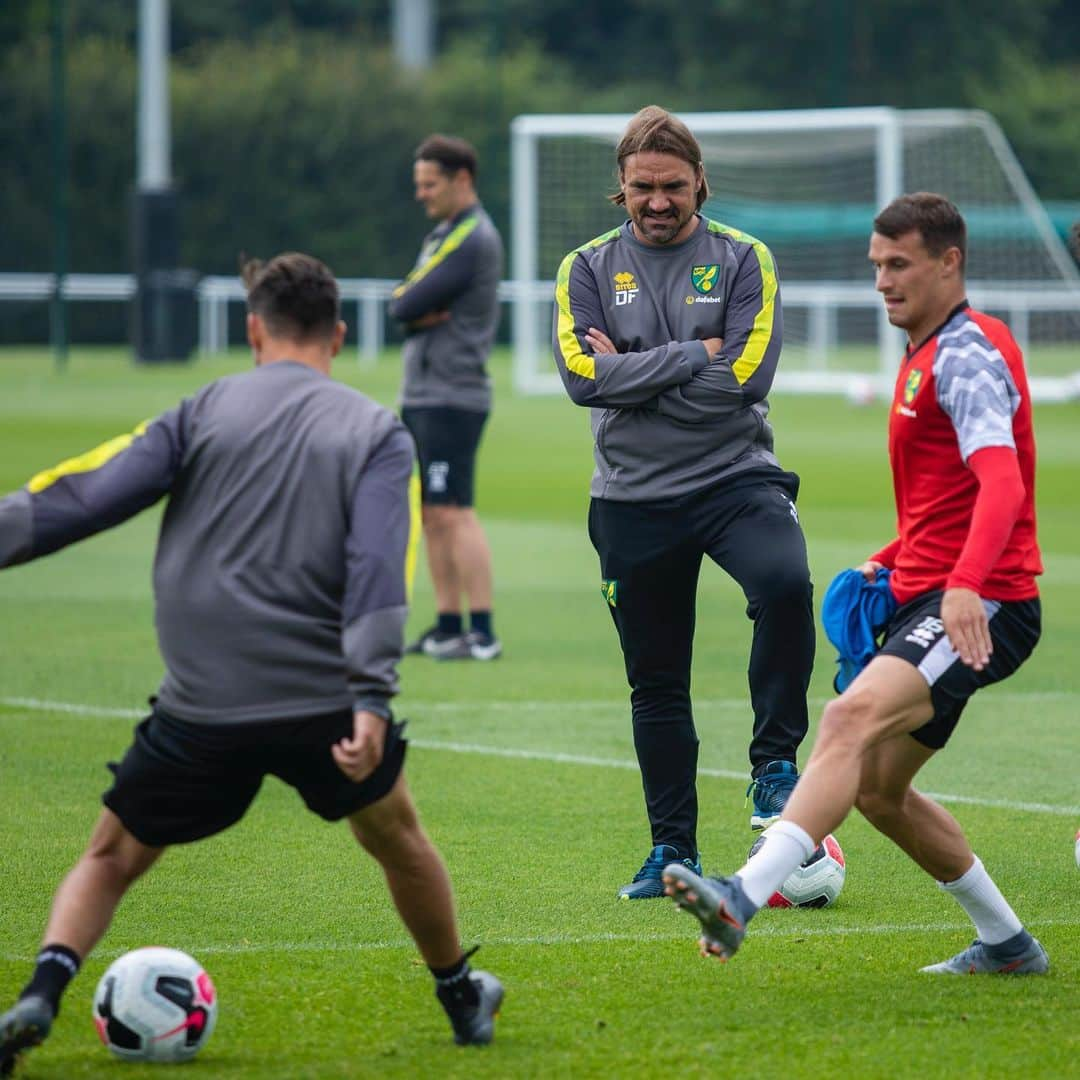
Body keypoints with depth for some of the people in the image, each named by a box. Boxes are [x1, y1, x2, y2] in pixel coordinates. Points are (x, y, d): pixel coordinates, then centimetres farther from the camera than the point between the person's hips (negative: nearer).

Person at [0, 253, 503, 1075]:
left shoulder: (206, 411, 6)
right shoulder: (378, 434, 5)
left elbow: (85, 496, -3)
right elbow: (378, 566, -9)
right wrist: (371, 699, -17)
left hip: (202, 709, -1)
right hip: (324, 703, 1)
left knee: (111, 858, 13)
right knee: (398, 839, 28)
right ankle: (463, 998, 42)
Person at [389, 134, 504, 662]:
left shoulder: (470, 239, -14)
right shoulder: (443, 234, 18)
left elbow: (406, 306, -19)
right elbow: (402, 307, 11)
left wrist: (408, 303, 1)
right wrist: (420, 310, -8)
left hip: (450, 396, -10)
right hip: (424, 394, 10)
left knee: (453, 513, -12)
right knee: (432, 515, 11)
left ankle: (483, 633, -14)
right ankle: (448, 626, 15)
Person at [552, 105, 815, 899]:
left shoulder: (742, 260, 1)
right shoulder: (588, 268, 5)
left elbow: (746, 377, -12)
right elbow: (582, 376, -11)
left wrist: (633, 372, -10)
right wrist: (693, 357, -13)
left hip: (735, 477, -2)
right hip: (633, 498, 2)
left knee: (785, 585, -32)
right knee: (656, 684, 8)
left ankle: (775, 765, -19)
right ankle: (673, 851, 19)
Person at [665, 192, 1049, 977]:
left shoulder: (966, 356, -12)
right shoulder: (929, 355, 20)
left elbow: (1002, 484, -28)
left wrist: (965, 586, -43)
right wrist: (890, 562, 19)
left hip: (980, 608, -11)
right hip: (929, 598, 11)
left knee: (854, 716, -31)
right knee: (878, 789, 14)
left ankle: (744, 898, -48)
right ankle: (1007, 943, 27)